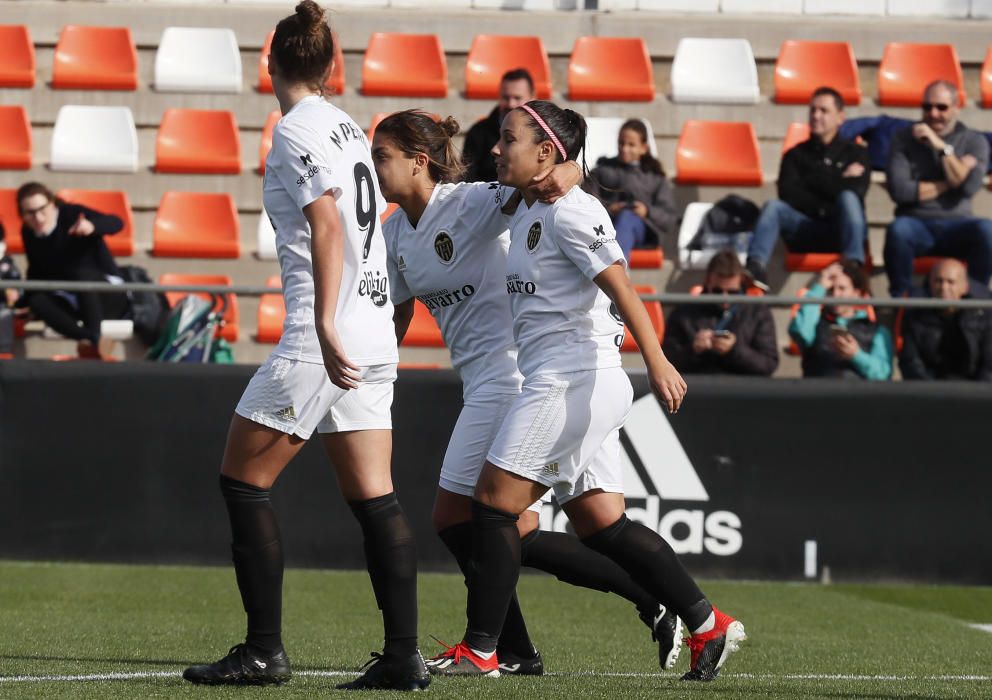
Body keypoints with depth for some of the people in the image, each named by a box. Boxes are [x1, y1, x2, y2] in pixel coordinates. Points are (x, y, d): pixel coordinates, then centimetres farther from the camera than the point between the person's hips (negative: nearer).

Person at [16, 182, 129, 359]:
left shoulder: (72, 214, -13)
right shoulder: (28, 233, 2)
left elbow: (116, 223, -26)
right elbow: (37, 272, 13)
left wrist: (92, 226, -46)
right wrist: (22, 296, -2)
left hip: (107, 293, -5)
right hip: (71, 304, 5)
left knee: (81, 274, -37)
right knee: (37, 301, -28)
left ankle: (95, 337, -52)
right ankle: (91, 338, -50)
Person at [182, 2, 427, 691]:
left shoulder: (297, 130, -8)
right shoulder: (349, 128, 16)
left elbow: (328, 225, -19)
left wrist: (325, 327, -26)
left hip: (324, 336, -8)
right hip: (375, 336, 8)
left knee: (243, 479, 1)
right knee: (374, 497, 6)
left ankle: (264, 651, -1)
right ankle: (404, 655, 0)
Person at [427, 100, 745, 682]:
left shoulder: (569, 211, -11)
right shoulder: (527, 212, 17)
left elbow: (622, 287, -19)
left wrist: (656, 360, -26)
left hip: (572, 379, -10)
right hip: (559, 383, 10)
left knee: (495, 502, -7)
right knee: (601, 525, 7)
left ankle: (480, 651, -4)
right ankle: (709, 625, 9)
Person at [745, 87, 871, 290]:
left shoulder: (855, 153, 16)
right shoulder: (796, 155, 19)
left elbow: (856, 191, -4)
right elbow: (788, 193, 1)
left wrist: (814, 180, 1)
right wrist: (836, 180, -2)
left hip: (843, 231, -1)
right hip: (805, 235, 1)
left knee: (847, 198, -31)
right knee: (773, 206, -26)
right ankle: (756, 267, -51)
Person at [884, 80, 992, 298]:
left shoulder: (974, 141, 10)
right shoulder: (905, 139, 8)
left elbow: (969, 187, -8)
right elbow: (899, 190, -7)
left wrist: (941, 147, -8)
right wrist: (948, 184, -4)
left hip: (956, 226, 1)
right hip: (916, 223, -1)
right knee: (898, 230, -37)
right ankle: (901, 298, -21)